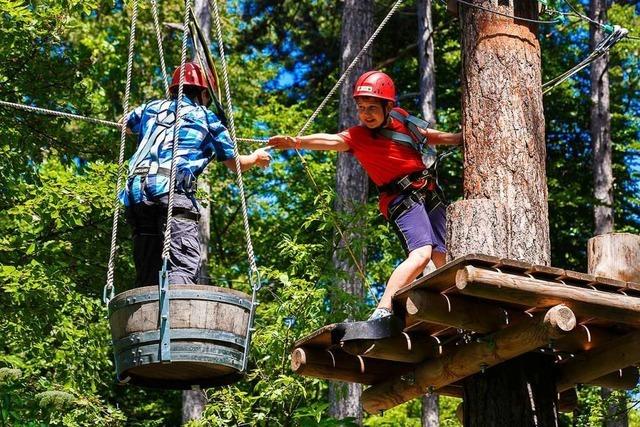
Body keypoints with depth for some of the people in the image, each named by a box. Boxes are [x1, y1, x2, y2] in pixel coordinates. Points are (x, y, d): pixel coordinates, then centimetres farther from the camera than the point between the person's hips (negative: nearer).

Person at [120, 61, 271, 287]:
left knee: (147, 279, 5)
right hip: (172, 191, -5)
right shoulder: (206, 118, 16)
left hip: (135, 193, 5)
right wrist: (256, 158, 48)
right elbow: (235, 163, 27)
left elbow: (125, 125, 49)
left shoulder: (152, 107, 26)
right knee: (183, 267, -19)